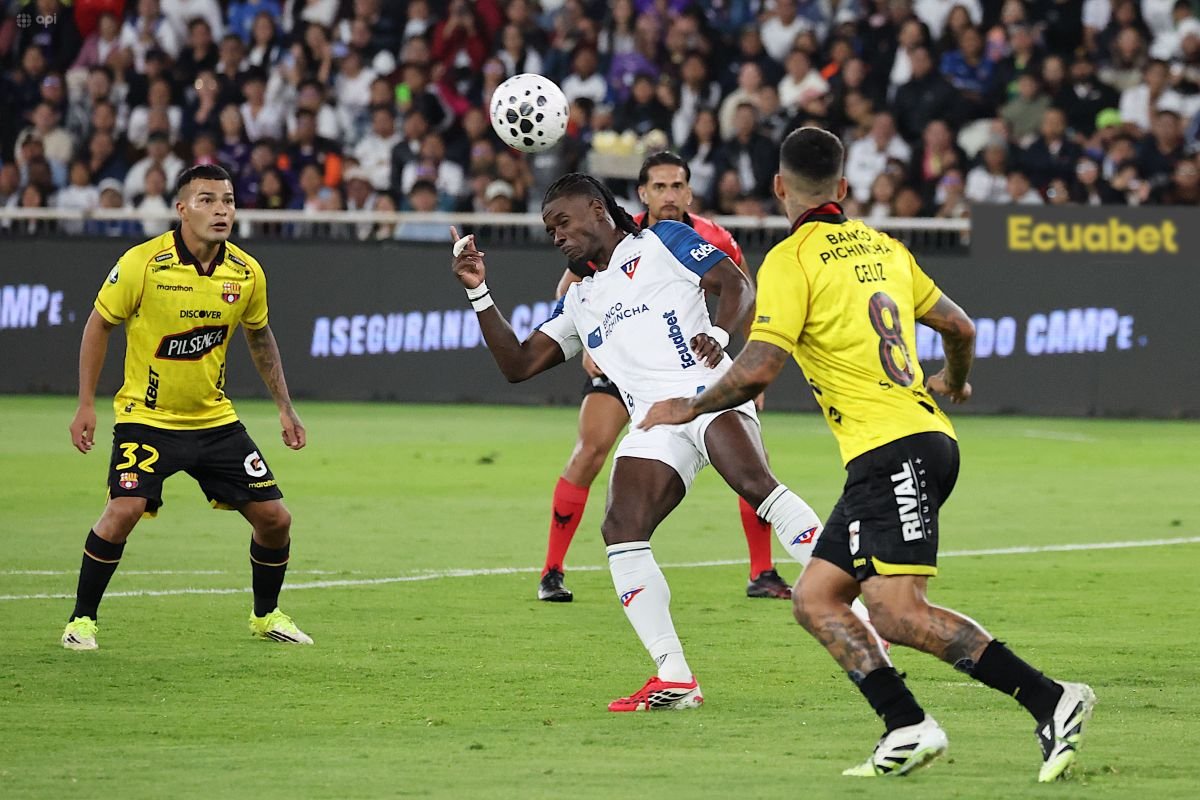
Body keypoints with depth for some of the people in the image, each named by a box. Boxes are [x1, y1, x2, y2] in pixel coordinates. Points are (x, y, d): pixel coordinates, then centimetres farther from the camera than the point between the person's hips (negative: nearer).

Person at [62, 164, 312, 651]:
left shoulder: (246, 273, -4)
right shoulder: (142, 264, -16)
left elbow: (259, 337, 14)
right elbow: (99, 325, -4)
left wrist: (285, 407, 13)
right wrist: (85, 405, -7)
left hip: (216, 419, 4)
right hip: (146, 416, -4)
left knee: (274, 519, 1)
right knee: (124, 510, -24)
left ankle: (266, 615, 26)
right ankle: (81, 620, -5)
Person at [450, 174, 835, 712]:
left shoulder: (660, 243, 14)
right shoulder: (579, 302, 31)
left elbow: (737, 285, 5)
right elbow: (518, 364, 28)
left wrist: (719, 334, -15)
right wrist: (478, 292, 20)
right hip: (653, 423, 6)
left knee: (756, 485, -32)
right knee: (621, 530, -15)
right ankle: (674, 680, -13)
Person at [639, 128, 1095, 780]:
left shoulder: (791, 260, -6)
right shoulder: (883, 248, 16)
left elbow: (757, 371, -13)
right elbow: (959, 327, 25)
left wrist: (686, 408, 4)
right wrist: (954, 381, 47)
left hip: (893, 451, -9)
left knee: (896, 611, -17)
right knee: (814, 599, 8)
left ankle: (1050, 701, -21)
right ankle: (906, 730, -4)